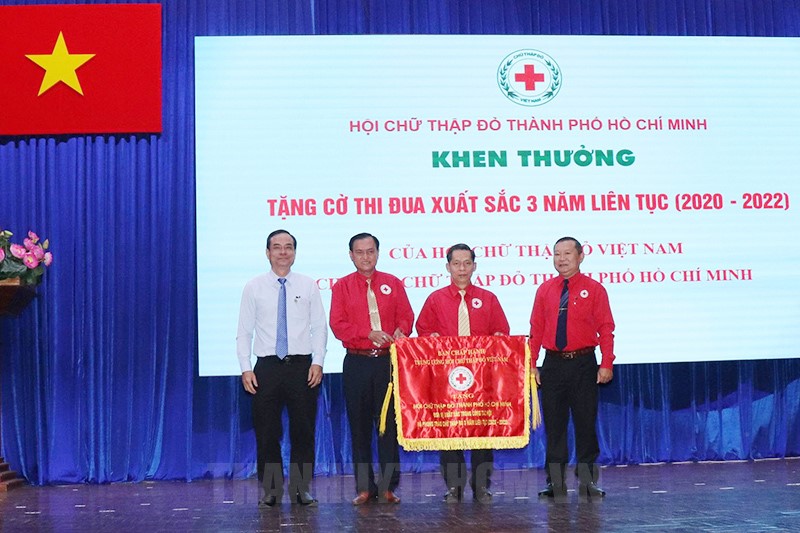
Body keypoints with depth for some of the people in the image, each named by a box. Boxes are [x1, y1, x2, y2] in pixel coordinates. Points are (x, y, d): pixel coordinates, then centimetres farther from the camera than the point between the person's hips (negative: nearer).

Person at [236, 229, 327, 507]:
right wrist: (246, 368, -5)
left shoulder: (308, 285, 6)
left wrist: (317, 362, -7)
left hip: (302, 366, 0)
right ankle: (270, 490, 16)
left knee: (303, 431, 5)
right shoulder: (254, 287, 4)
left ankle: (301, 489, 16)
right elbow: (244, 332, 4)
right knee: (267, 432, 4)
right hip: (267, 367, 0)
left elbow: (319, 327, 4)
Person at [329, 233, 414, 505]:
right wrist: (369, 334, -17)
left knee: (390, 423, 0)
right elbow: (338, 324, -3)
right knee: (359, 425, 2)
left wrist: (400, 331, -15)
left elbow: (406, 316, 8)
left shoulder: (393, 284, 11)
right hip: (357, 363, 0)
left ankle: (388, 487, 7)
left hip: (389, 361, 1)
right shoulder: (342, 287, 6)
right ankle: (364, 487, 9)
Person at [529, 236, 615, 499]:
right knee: (553, 422, 5)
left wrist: (607, 364, -11)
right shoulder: (545, 290, 7)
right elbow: (536, 329, 7)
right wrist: (532, 364, 2)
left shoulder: (594, 289, -1)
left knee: (586, 421, 2)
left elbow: (606, 329, -3)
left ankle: (587, 480, 12)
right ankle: (556, 482, 12)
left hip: (584, 364, -2)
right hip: (553, 364, 2)